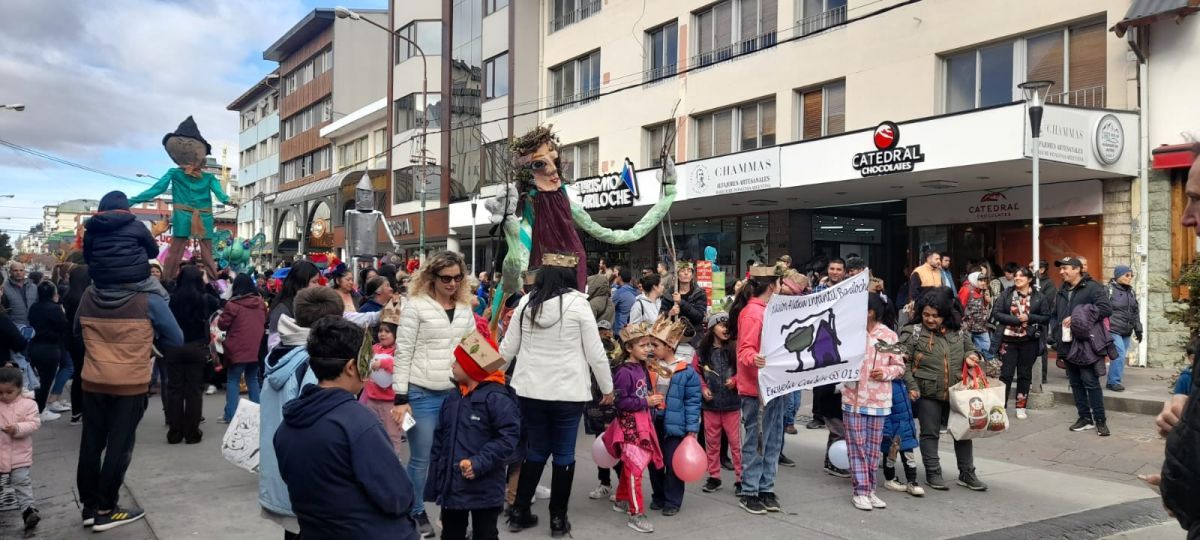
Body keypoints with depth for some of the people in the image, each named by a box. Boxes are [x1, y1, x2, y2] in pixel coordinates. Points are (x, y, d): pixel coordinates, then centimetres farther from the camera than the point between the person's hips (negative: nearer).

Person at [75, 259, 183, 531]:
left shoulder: (88, 297, 0)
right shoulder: (149, 301, -13)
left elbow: (78, 332, 17)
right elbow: (175, 340, -7)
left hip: (93, 383, 4)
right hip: (131, 385, -4)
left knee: (91, 444, 14)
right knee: (119, 447, 6)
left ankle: (90, 506, 24)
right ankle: (106, 510, 12)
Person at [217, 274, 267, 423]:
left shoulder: (233, 304, -14)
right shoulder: (261, 303, 3)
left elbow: (222, 324, -3)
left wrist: (221, 316, 14)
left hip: (237, 349, -5)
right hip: (256, 348, 5)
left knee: (233, 380, 4)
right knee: (253, 379, 14)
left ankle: (230, 415, 1)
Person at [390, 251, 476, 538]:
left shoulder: (465, 308, 9)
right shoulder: (416, 305, -7)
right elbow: (403, 353, -7)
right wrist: (400, 398, -10)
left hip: (457, 393, 4)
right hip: (422, 394, -4)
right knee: (421, 459, 4)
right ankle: (415, 513, 22)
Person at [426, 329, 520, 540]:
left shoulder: (497, 398, -15)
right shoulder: (453, 398, 8)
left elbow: (508, 438, -21)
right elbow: (439, 441, 10)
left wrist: (479, 463, -28)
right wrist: (434, 484, 8)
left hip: (484, 490, -7)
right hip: (451, 487, 7)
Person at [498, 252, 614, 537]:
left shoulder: (526, 302, 1)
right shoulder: (578, 304, -9)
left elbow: (507, 348, 8)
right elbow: (595, 353, -6)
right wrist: (607, 388, 6)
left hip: (530, 390, 4)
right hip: (568, 392, -3)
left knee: (535, 451, 16)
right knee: (563, 454, 7)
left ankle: (519, 512, 22)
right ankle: (558, 519, 14)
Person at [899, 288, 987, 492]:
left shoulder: (957, 332, 5)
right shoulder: (913, 333, -7)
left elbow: (969, 348, 22)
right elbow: (904, 362, -8)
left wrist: (970, 356, -2)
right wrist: (911, 386, -15)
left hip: (958, 391, 4)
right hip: (928, 393, -3)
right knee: (930, 433, 7)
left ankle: (967, 473, 24)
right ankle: (933, 473, 19)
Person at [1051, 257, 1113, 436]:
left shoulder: (1092, 287, -6)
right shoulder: (1062, 291, 18)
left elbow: (1106, 308, -18)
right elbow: (1055, 315, 25)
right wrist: (1055, 336, 11)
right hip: (1067, 345, 7)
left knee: (1090, 382, -6)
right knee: (1075, 383, 11)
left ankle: (1100, 419, 3)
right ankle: (1085, 417, 19)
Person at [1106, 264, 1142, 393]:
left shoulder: (1131, 292, 17)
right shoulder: (1110, 290, -7)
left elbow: (1136, 313, 24)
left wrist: (1138, 330, 20)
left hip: (1126, 332, 8)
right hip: (1113, 330, -8)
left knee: (1120, 356, 8)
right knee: (1119, 354, -16)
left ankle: (1112, 381, 16)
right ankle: (1114, 382, -7)